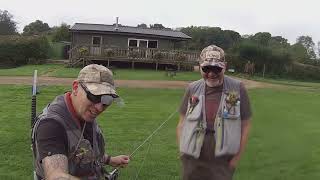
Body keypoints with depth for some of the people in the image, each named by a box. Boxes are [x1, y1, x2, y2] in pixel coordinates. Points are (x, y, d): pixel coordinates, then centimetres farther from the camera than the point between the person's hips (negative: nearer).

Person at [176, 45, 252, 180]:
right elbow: (182, 123, 7)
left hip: (223, 164, -2)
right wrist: (182, 152, 2)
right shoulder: (192, 89, 1)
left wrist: (236, 157, -3)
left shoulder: (237, 89, -5)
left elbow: (245, 125, 0)